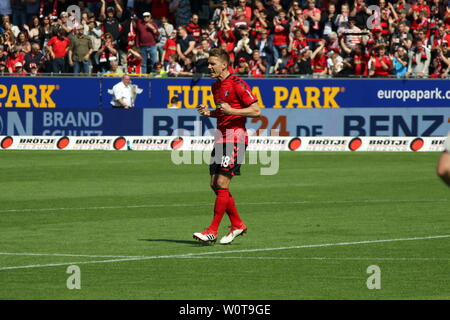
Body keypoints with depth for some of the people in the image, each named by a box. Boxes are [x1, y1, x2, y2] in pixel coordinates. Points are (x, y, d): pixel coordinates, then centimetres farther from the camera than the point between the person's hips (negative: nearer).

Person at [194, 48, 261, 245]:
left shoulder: (237, 84, -11)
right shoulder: (216, 86, 16)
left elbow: (256, 111, -13)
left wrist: (230, 110, -20)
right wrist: (209, 113, 8)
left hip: (235, 138, -9)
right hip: (221, 138, 9)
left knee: (222, 184, -11)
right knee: (215, 184, 6)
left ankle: (212, 231, -10)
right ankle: (237, 224, 18)